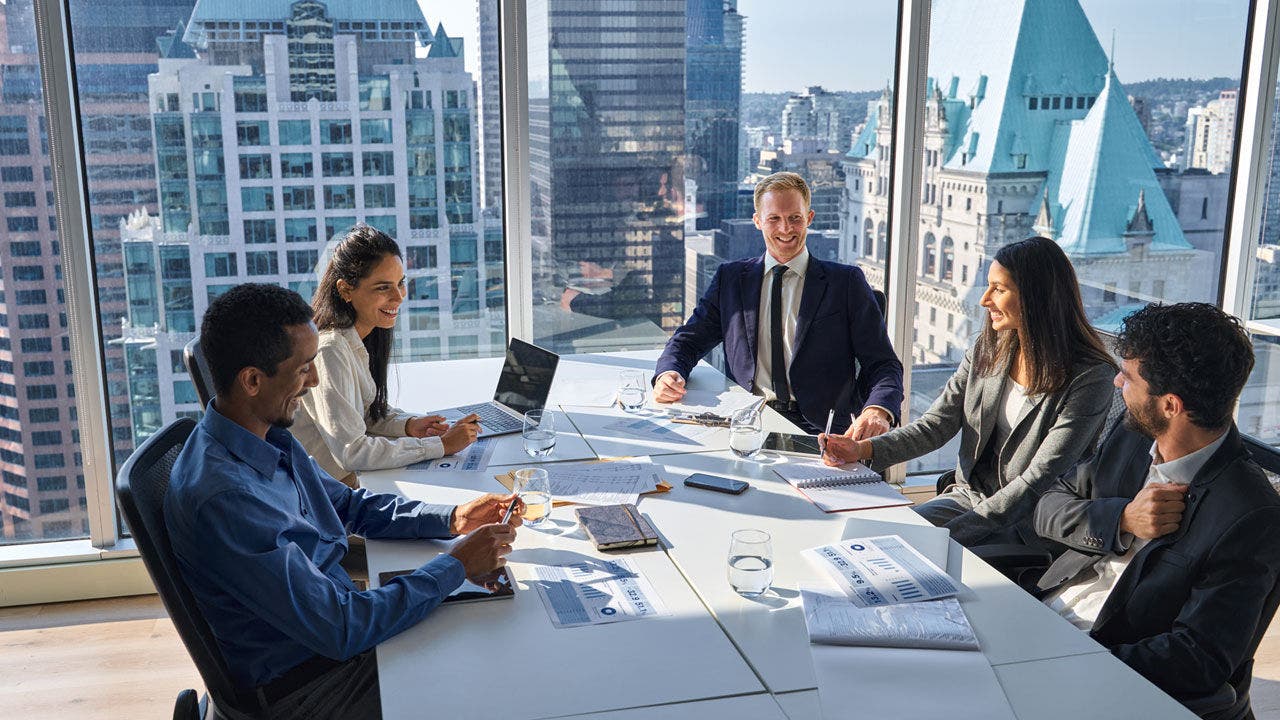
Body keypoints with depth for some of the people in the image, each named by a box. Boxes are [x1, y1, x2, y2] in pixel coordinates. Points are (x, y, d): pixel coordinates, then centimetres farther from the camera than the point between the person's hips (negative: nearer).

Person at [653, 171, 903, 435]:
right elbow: (687, 342, 18)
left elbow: (882, 364, 5)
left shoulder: (847, 282, 10)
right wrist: (668, 375, -7)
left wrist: (878, 411, -18)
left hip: (819, 432, -1)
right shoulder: (730, 278, 17)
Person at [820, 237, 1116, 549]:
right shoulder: (988, 350, 2)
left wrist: (954, 531, -24)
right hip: (968, 496, 6)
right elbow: (937, 424, 2)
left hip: (1028, 529, -6)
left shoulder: (1088, 379, -18)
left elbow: (1039, 480, -20)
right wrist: (864, 449, -15)